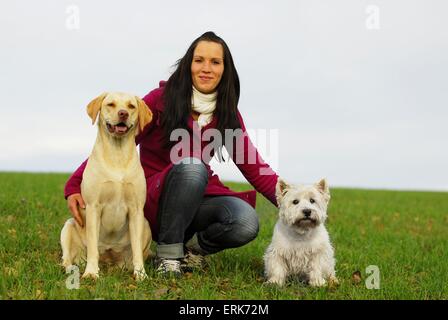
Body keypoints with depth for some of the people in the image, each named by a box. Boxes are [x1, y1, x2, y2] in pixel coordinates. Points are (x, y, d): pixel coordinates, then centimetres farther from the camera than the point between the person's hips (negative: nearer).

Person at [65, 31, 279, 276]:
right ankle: (168, 250, -19)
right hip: (154, 201, -3)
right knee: (192, 165, -36)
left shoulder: (227, 114, 3)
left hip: (199, 198, 3)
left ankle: (190, 246, 2)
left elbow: (254, 168, 0)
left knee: (247, 223, -27)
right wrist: (74, 186, -20)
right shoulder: (162, 99, -8)